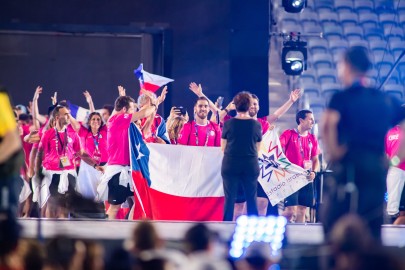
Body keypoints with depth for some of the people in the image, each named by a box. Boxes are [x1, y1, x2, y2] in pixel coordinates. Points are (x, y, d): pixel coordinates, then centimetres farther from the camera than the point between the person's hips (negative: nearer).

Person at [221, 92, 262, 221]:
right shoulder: (256, 125, -2)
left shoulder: (228, 124, -5)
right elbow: (257, 148, 8)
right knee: (251, 199, 7)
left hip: (230, 164, -1)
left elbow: (223, 147, 3)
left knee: (229, 199, 2)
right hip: (251, 165, 1)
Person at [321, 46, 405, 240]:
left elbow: (327, 124, -23)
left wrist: (332, 151, -12)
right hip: (378, 167, 5)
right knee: (372, 228, 8)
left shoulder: (342, 97, -3)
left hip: (349, 166, -5)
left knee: (333, 224, -2)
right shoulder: (386, 100, 13)